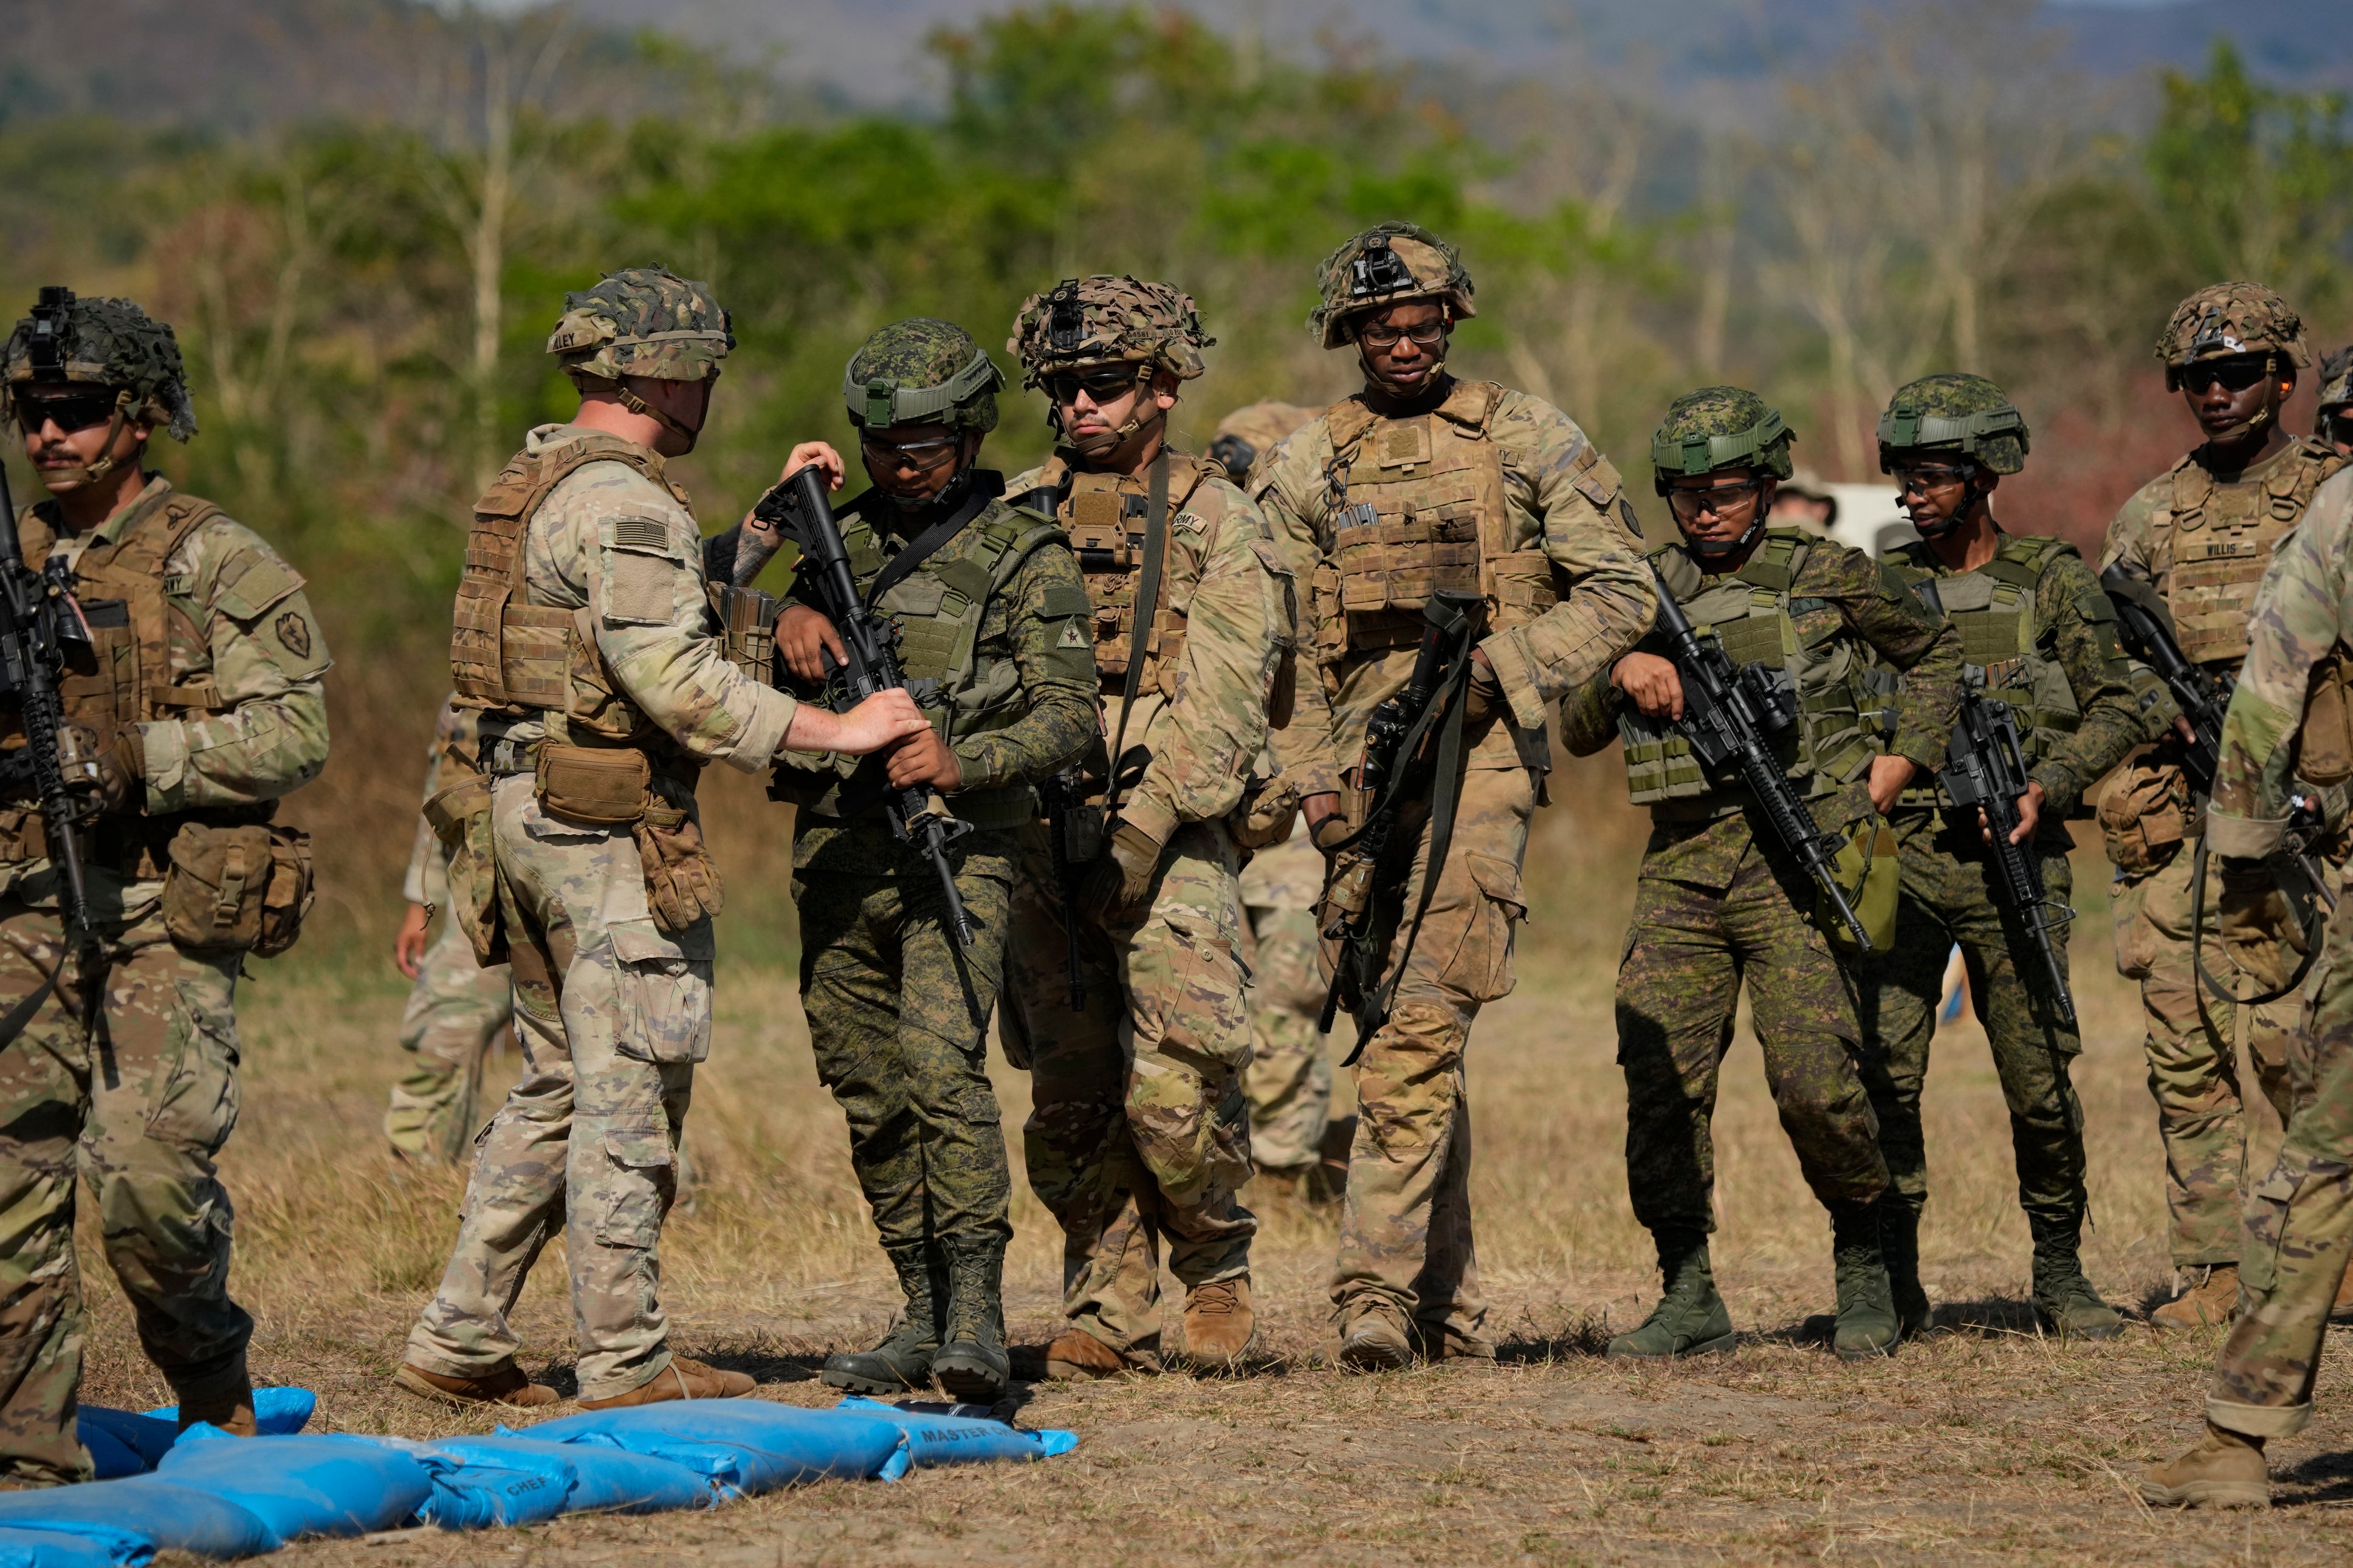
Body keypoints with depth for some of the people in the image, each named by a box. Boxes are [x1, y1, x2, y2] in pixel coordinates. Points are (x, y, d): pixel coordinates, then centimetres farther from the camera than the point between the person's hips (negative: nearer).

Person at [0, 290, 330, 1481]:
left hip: (168, 912, -5)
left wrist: (134, 758, -18)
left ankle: (215, 1390, 13)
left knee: (146, 1174, -14)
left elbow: (292, 736, -9)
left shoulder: (218, 565, -2)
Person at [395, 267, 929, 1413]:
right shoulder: (624, 503, -15)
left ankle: (458, 1339, 15)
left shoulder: (533, 484, 16)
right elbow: (678, 682, -23)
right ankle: (626, 1361, 0)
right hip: (608, 822, -10)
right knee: (628, 1095, -4)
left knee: (559, 1087, 16)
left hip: (520, 806, 10)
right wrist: (838, 731, -19)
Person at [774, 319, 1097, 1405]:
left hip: (955, 849, -5)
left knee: (939, 1064, -22)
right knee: (869, 1098, 8)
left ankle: (978, 1314, -20)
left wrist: (965, 761, -22)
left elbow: (1071, 713, -5)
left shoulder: (1025, 556, 2)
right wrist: (790, 611, -17)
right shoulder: (842, 538, 17)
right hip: (836, 854, 6)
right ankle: (924, 1317, 17)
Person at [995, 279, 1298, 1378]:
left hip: (1172, 834, -4)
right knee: (1071, 1099, 3)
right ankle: (1108, 1316, 11)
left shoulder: (1217, 524, 1)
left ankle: (1217, 1272, 10)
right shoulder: (1016, 515, 14)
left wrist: (1139, 829, -18)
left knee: (1175, 1088, -13)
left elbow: (1218, 706, -8)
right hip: (1039, 835, 4)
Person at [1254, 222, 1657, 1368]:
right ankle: (1450, 1303, 14)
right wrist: (1312, 783, -1)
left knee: (1420, 1024, -18)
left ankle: (1377, 1288, -21)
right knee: (1410, 1036, 7)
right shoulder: (1306, 467, 12)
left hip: (1479, 749, -3)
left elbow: (1621, 594, 4)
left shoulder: (1529, 442, 6)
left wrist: (1500, 663, -10)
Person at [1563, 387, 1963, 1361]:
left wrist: (1891, 775, 7)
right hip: (1681, 868, 4)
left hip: (1796, 858, -4)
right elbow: (1575, 732, 13)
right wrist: (1622, 673, -7)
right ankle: (1689, 1299, 3)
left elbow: (1935, 654, 18)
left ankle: (1863, 1262, 10)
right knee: (1660, 1081, -6)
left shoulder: (1825, 578, 4)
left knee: (1814, 1081, -13)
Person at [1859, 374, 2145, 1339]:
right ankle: (1893, 1283, 1)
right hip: (1899, 858, 1)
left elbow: (2115, 710, 6)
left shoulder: (2054, 583, 5)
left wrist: (2048, 788, -10)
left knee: (2040, 1081, 0)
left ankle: (2059, 1271, 18)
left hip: (2013, 860, -1)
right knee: (1879, 1070, -9)